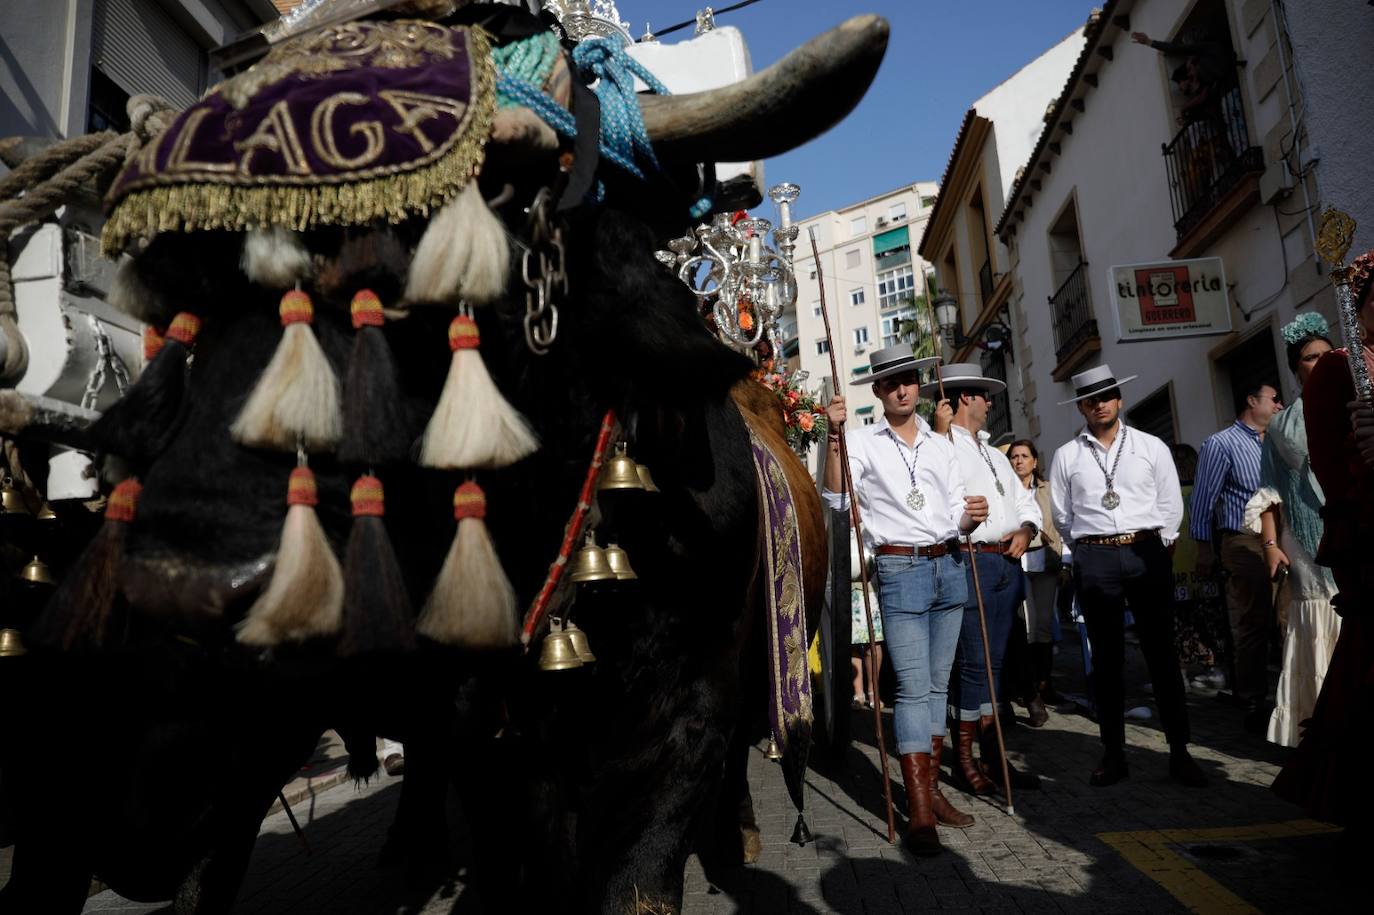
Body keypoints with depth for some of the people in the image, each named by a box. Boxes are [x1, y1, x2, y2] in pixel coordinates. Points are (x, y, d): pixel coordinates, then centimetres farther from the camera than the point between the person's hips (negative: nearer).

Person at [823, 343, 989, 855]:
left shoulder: (941, 446, 16)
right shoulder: (863, 442, 2)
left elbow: (956, 516, 14)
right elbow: (836, 500, -13)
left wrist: (971, 518, -8)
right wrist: (834, 437, -22)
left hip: (948, 567, 5)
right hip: (900, 569, -5)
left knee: (939, 684, 9)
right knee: (913, 687, -9)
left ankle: (932, 789, 20)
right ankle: (919, 810, -5)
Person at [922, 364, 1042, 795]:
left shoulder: (995, 454, 24)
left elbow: (1025, 500, 22)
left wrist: (1025, 530, 4)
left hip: (1008, 563, 8)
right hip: (970, 562, -8)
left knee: (994, 661, 11)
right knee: (975, 662, -6)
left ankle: (992, 754, 17)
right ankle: (966, 758, 5)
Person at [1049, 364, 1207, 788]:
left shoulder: (1151, 447, 7)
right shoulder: (1066, 456, 6)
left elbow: (1171, 504, 7)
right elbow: (1062, 515, 8)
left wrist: (1155, 547, 4)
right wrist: (1088, 552, 8)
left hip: (1147, 553, 0)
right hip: (1094, 559, 0)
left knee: (1162, 653, 3)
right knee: (1106, 657, 6)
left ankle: (1179, 751, 12)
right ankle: (1113, 754, 13)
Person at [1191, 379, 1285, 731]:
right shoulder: (1221, 444, -3)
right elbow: (1202, 500, -3)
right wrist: (1204, 550, -3)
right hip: (1245, 543, -6)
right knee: (1252, 624, -4)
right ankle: (1253, 705, 4)